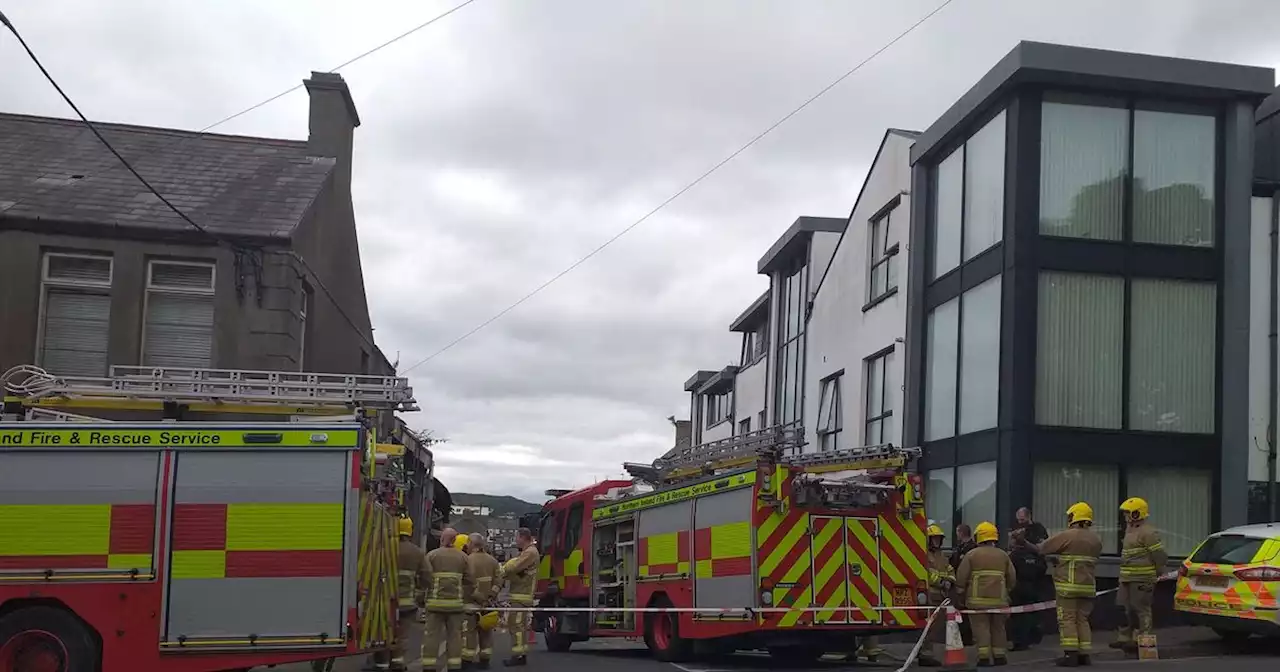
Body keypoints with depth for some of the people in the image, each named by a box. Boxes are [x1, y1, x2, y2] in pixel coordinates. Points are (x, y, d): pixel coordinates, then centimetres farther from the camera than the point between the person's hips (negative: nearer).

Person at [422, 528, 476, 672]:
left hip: (436, 602, -2)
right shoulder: (463, 557, 8)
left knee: (432, 635, 2)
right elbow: (470, 581, 4)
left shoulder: (431, 555, 0)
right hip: (455, 602, 2)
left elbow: (426, 578, -9)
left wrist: (423, 596, 4)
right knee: (454, 635, 8)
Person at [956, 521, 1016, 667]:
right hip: (999, 600, 3)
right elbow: (1012, 578, 10)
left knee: (981, 628, -1)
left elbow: (961, 578, -4)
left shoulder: (971, 555, -2)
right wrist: (1006, 591, 26)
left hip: (978, 600, -3)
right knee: (998, 628, 15)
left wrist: (962, 595, 9)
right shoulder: (1003, 555, 9)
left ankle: (984, 657, -8)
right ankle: (999, 655, 17)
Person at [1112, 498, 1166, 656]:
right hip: (1127, 578, 10)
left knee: (1140, 609, -6)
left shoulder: (1147, 532, -14)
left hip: (1142, 579, -10)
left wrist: (1156, 574, -4)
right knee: (1124, 608, 12)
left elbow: (1160, 555, -15)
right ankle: (1124, 638, 18)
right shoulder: (1130, 529, 17)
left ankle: (1140, 641, -2)